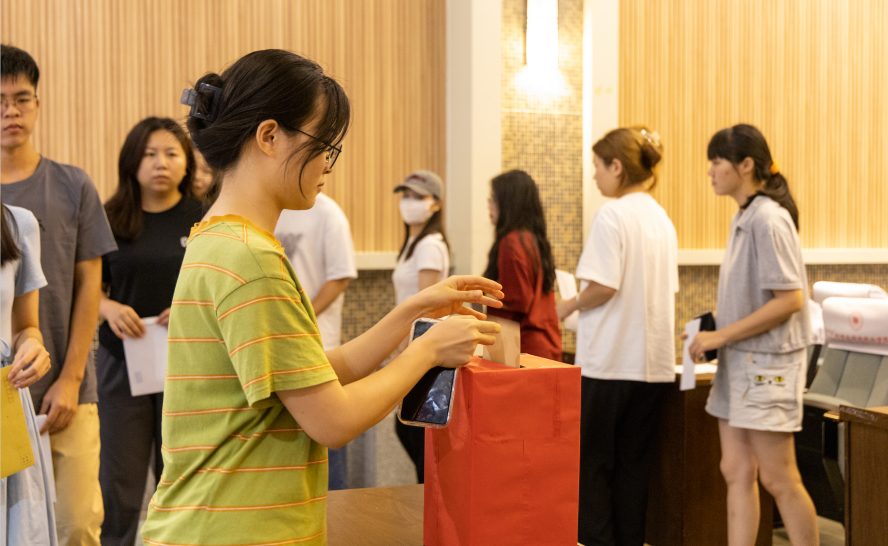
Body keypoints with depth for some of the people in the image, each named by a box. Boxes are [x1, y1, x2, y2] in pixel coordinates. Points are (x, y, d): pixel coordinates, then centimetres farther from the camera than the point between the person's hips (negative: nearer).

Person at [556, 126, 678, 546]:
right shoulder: (662, 219, 12)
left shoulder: (612, 214, -12)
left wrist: (570, 305, 0)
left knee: (592, 463, 3)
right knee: (634, 461, 11)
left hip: (610, 358, -7)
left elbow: (603, 286, -19)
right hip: (654, 360, 7)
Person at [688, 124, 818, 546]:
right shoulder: (743, 220, 12)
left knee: (778, 480, -2)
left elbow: (790, 299, -21)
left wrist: (722, 335, -18)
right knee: (737, 473, 9)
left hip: (767, 363, -9)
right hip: (740, 364, 9)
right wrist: (716, 324, 7)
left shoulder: (769, 219, -16)